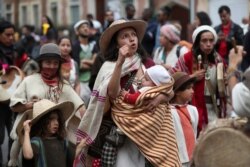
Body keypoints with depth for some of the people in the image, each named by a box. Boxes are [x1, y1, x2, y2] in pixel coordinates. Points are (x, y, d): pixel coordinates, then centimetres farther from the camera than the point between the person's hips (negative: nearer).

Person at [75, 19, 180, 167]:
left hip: (149, 130, 4)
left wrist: (159, 98, -13)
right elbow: (113, 93, -21)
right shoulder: (110, 67, -4)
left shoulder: (148, 64, 7)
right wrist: (120, 63, -27)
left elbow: (170, 91, 8)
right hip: (122, 134, -4)